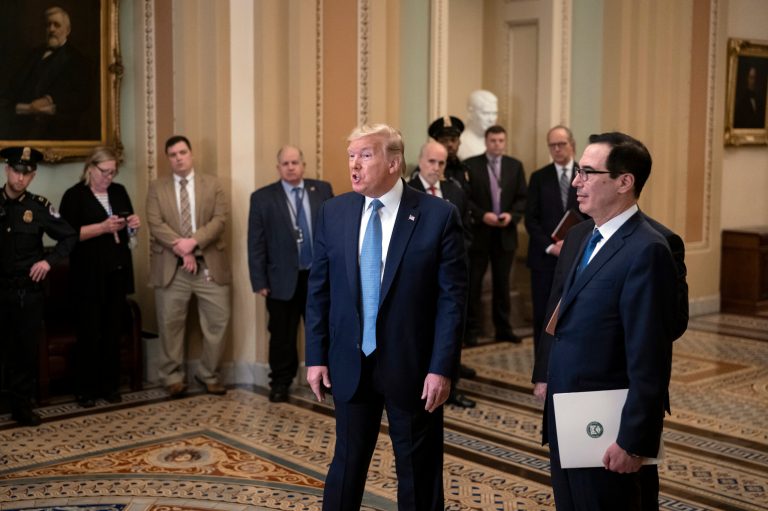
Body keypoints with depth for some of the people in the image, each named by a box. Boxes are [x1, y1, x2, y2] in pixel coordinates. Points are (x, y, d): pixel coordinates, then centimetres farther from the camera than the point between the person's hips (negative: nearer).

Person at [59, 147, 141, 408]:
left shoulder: (119, 191, 12)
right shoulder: (74, 196, -4)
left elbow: (128, 226, 21)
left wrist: (134, 224, -2)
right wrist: (102, 227, -22)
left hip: (118, 271, 5)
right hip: (89, 274, -5)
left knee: (113, 330, 8)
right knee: (89, 332, 0)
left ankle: (110, 385, 17)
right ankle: (86, 389, 9)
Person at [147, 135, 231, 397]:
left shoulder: (212, 184, 8)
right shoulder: (157, 187, 8)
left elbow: (220, 218, -4)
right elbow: (156, 224, -4)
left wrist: (193, 242, -17)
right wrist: (181, 249, -16)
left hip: (209, 264, 1)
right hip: (171, 266, 0)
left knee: (217, 321, 1)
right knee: (170, 324, 4)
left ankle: (208, 375, 16)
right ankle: (173, 377, 17)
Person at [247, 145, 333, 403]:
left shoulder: (323, 190, 4)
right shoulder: (262, 197, -2)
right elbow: (256, 243, -2)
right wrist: (259, 281, -7)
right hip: (283, 278, -1)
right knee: (282, 336, 8)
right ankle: (280, 383, 21)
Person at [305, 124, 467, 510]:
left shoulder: (439, 215, -10)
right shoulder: (333, 212, 1)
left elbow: (452, 298, -10)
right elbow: (318, 290, 5)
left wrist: (442, 368, -14)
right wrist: (316, 357, 2)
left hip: (413, 367, -2)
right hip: (350, 365, 3)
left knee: (418, 472, 12)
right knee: (346, 463, 16)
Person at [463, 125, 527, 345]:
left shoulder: (515, 166, 7)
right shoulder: (470, 165, -2)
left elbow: (522, 198, 6)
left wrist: (512, 215, -11)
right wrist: (482, 215, -17)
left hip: (505, 233, 3)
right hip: (478, 232, -3)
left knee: (502, 283, 10)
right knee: (473, 283, 2)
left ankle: (503, 329, 18)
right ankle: (472, 330, 9)